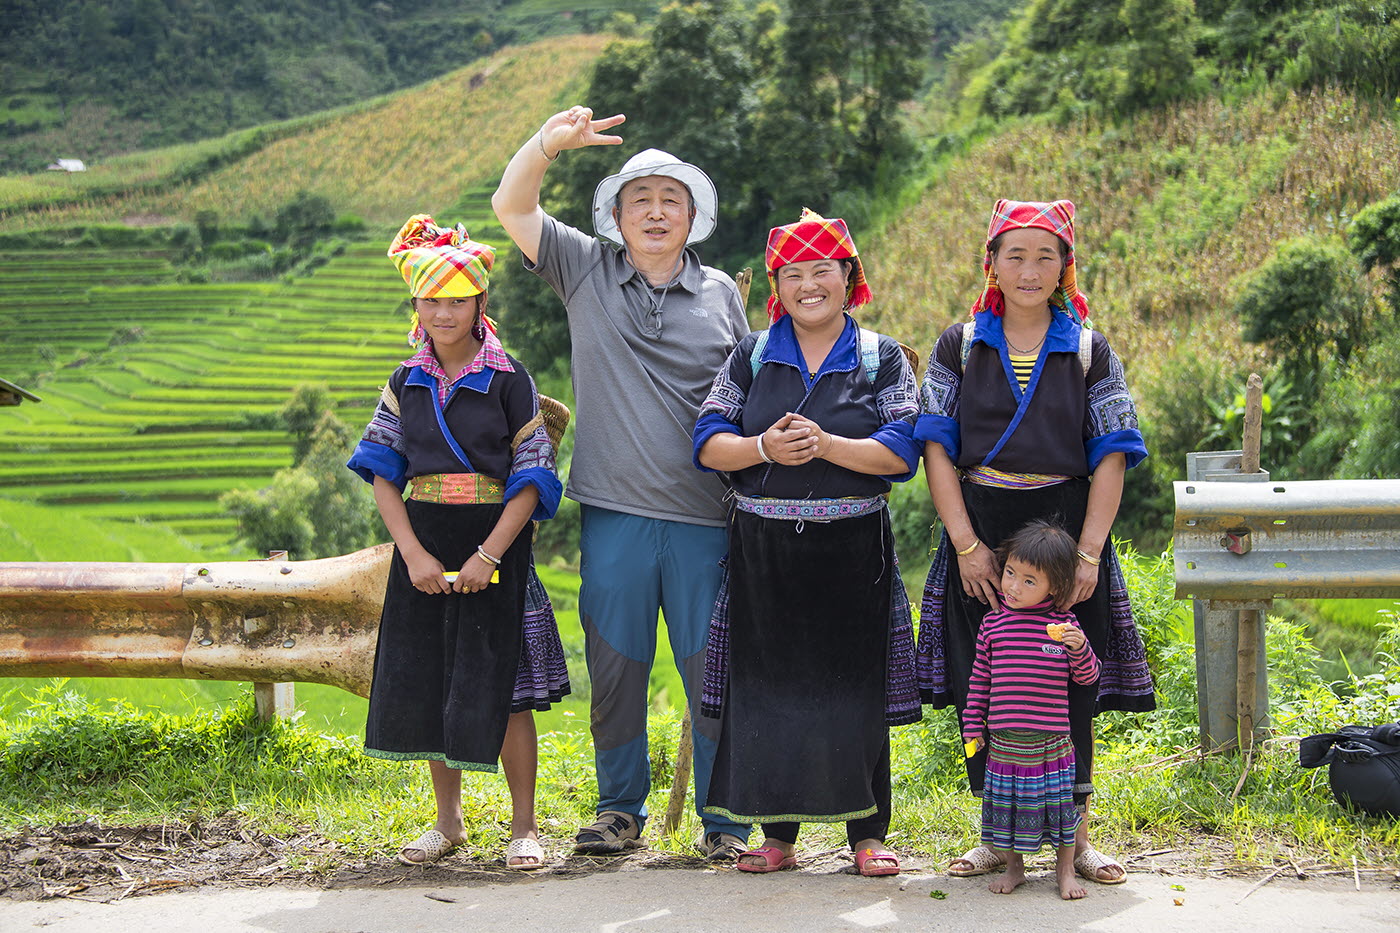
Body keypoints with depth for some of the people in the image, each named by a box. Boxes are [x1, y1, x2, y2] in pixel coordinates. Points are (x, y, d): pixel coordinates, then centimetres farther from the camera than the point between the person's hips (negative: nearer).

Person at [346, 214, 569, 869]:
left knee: (501, 688, -6)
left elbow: (531, 478, -6)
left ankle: (523, 826, 7)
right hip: (423, 545, 4)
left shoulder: (509, 380, -2)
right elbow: (384, 472, 5)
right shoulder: (407, 384, 9)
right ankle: (448, 821, 21)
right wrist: (414, 554, -9)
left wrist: (488, 556, -16)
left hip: (495, 543, -4)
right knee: (426, 685, 6)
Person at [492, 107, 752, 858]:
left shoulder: (720, 293, 11)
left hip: (705, 516, 0)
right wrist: (549, 143, -19)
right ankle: (620, 810, 22)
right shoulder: (587, 270, 9)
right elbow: (511, 207, -1)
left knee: (715, 670, 1)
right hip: (614, 513, 0)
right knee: (614, 666, 7)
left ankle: (724, 819, 11)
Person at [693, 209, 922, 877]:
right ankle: (777, 833, 12)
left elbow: (901, 453, -6)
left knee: (854, 690, 1)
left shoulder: (882, 359, 5)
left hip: (852, 550, -1)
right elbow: (709, 445, 3)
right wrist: (764, 448, -15)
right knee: (769, 685, 2)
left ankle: (867, 833, 11)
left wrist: (825, 444, -18)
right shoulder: (752, 357, 10)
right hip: (763, 551, 2)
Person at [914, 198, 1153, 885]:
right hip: (979, 532, 1)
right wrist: (966, 543, -10)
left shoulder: (1089, 352, 7)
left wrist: (1088, 552, -11)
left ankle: (1075, 837, 11)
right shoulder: (959, 347, 7)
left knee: (1067, 687, 0)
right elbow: (938, 450, 1)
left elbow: (1110, 460, 0)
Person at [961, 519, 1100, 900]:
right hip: (1004, 741, 2)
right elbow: (979, 677, 9)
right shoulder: (993, 622, 2)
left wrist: (1080, 648, -19)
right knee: (1007, 805, 10)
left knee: (1059, 804, 7)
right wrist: (973, 725, 8)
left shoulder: (1062, 624, -3)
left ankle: (1065, 868, 23)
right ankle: (1013, 867, 27)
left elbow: (1087, 677, 1)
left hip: (1051, 740, -2)